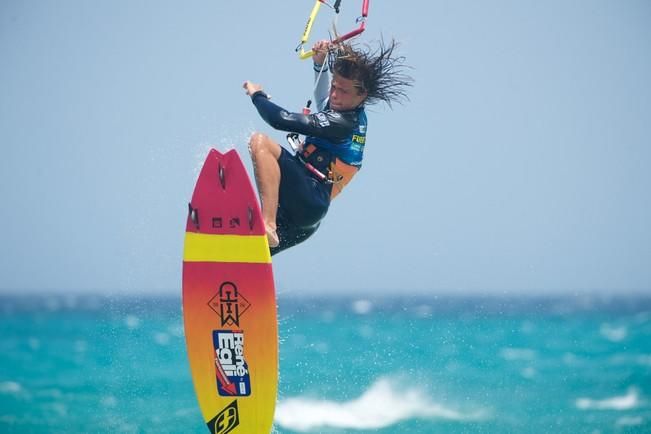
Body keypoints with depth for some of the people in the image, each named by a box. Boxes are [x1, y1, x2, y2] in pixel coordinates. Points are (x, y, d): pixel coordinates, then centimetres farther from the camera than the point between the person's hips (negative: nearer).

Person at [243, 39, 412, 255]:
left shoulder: (341, 123, -13)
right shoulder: (352, 116, 16)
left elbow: (283, 120, -19)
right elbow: (322, 99, 42)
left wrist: (257, 95, -2)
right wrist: (320, 65, 31)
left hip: (307, 201, -10)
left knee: (260, 142, -24)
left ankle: (267, 226, -35)